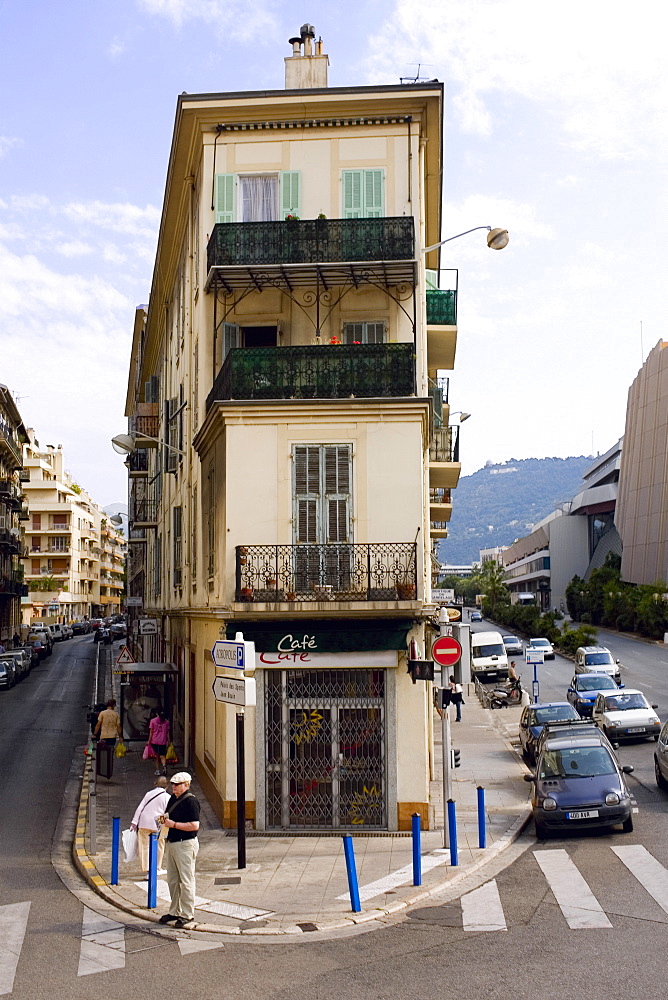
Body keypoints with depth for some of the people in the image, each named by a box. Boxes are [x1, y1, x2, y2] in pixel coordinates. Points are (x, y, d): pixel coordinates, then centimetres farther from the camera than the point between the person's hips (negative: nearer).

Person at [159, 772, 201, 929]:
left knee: (186, 880, -3)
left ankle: (187, 914, 4)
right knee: (172, 880, 16)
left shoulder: (191, 801, -16)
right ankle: (174, 912, 27)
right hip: (172, 843, 10)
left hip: (186, 844, -10)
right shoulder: (173, 799, 11)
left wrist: (173, 824, -19)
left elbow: (194, 825, -22)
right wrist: (165, 819, 1)